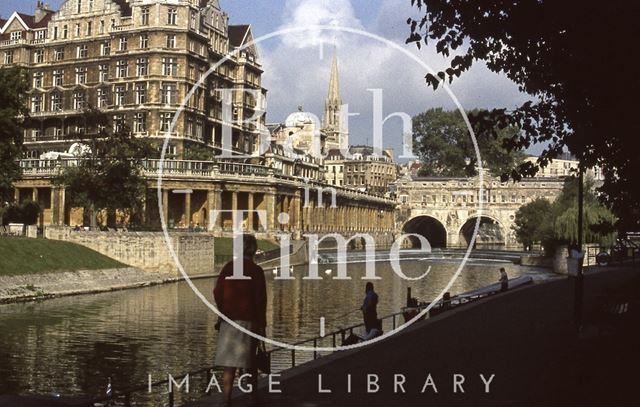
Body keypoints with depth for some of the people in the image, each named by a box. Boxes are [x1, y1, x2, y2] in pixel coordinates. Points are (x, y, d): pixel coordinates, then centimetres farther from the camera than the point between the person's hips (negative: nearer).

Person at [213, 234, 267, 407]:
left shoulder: (228, 267, 2)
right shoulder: (256, 270, -7)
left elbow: (217, 293, 2)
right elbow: (260, 299, -8)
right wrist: (262, 324, -1)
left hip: (228, 321, 2)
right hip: (249, 321, -2)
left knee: (229, 364, 3)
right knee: (250, 360, 14)